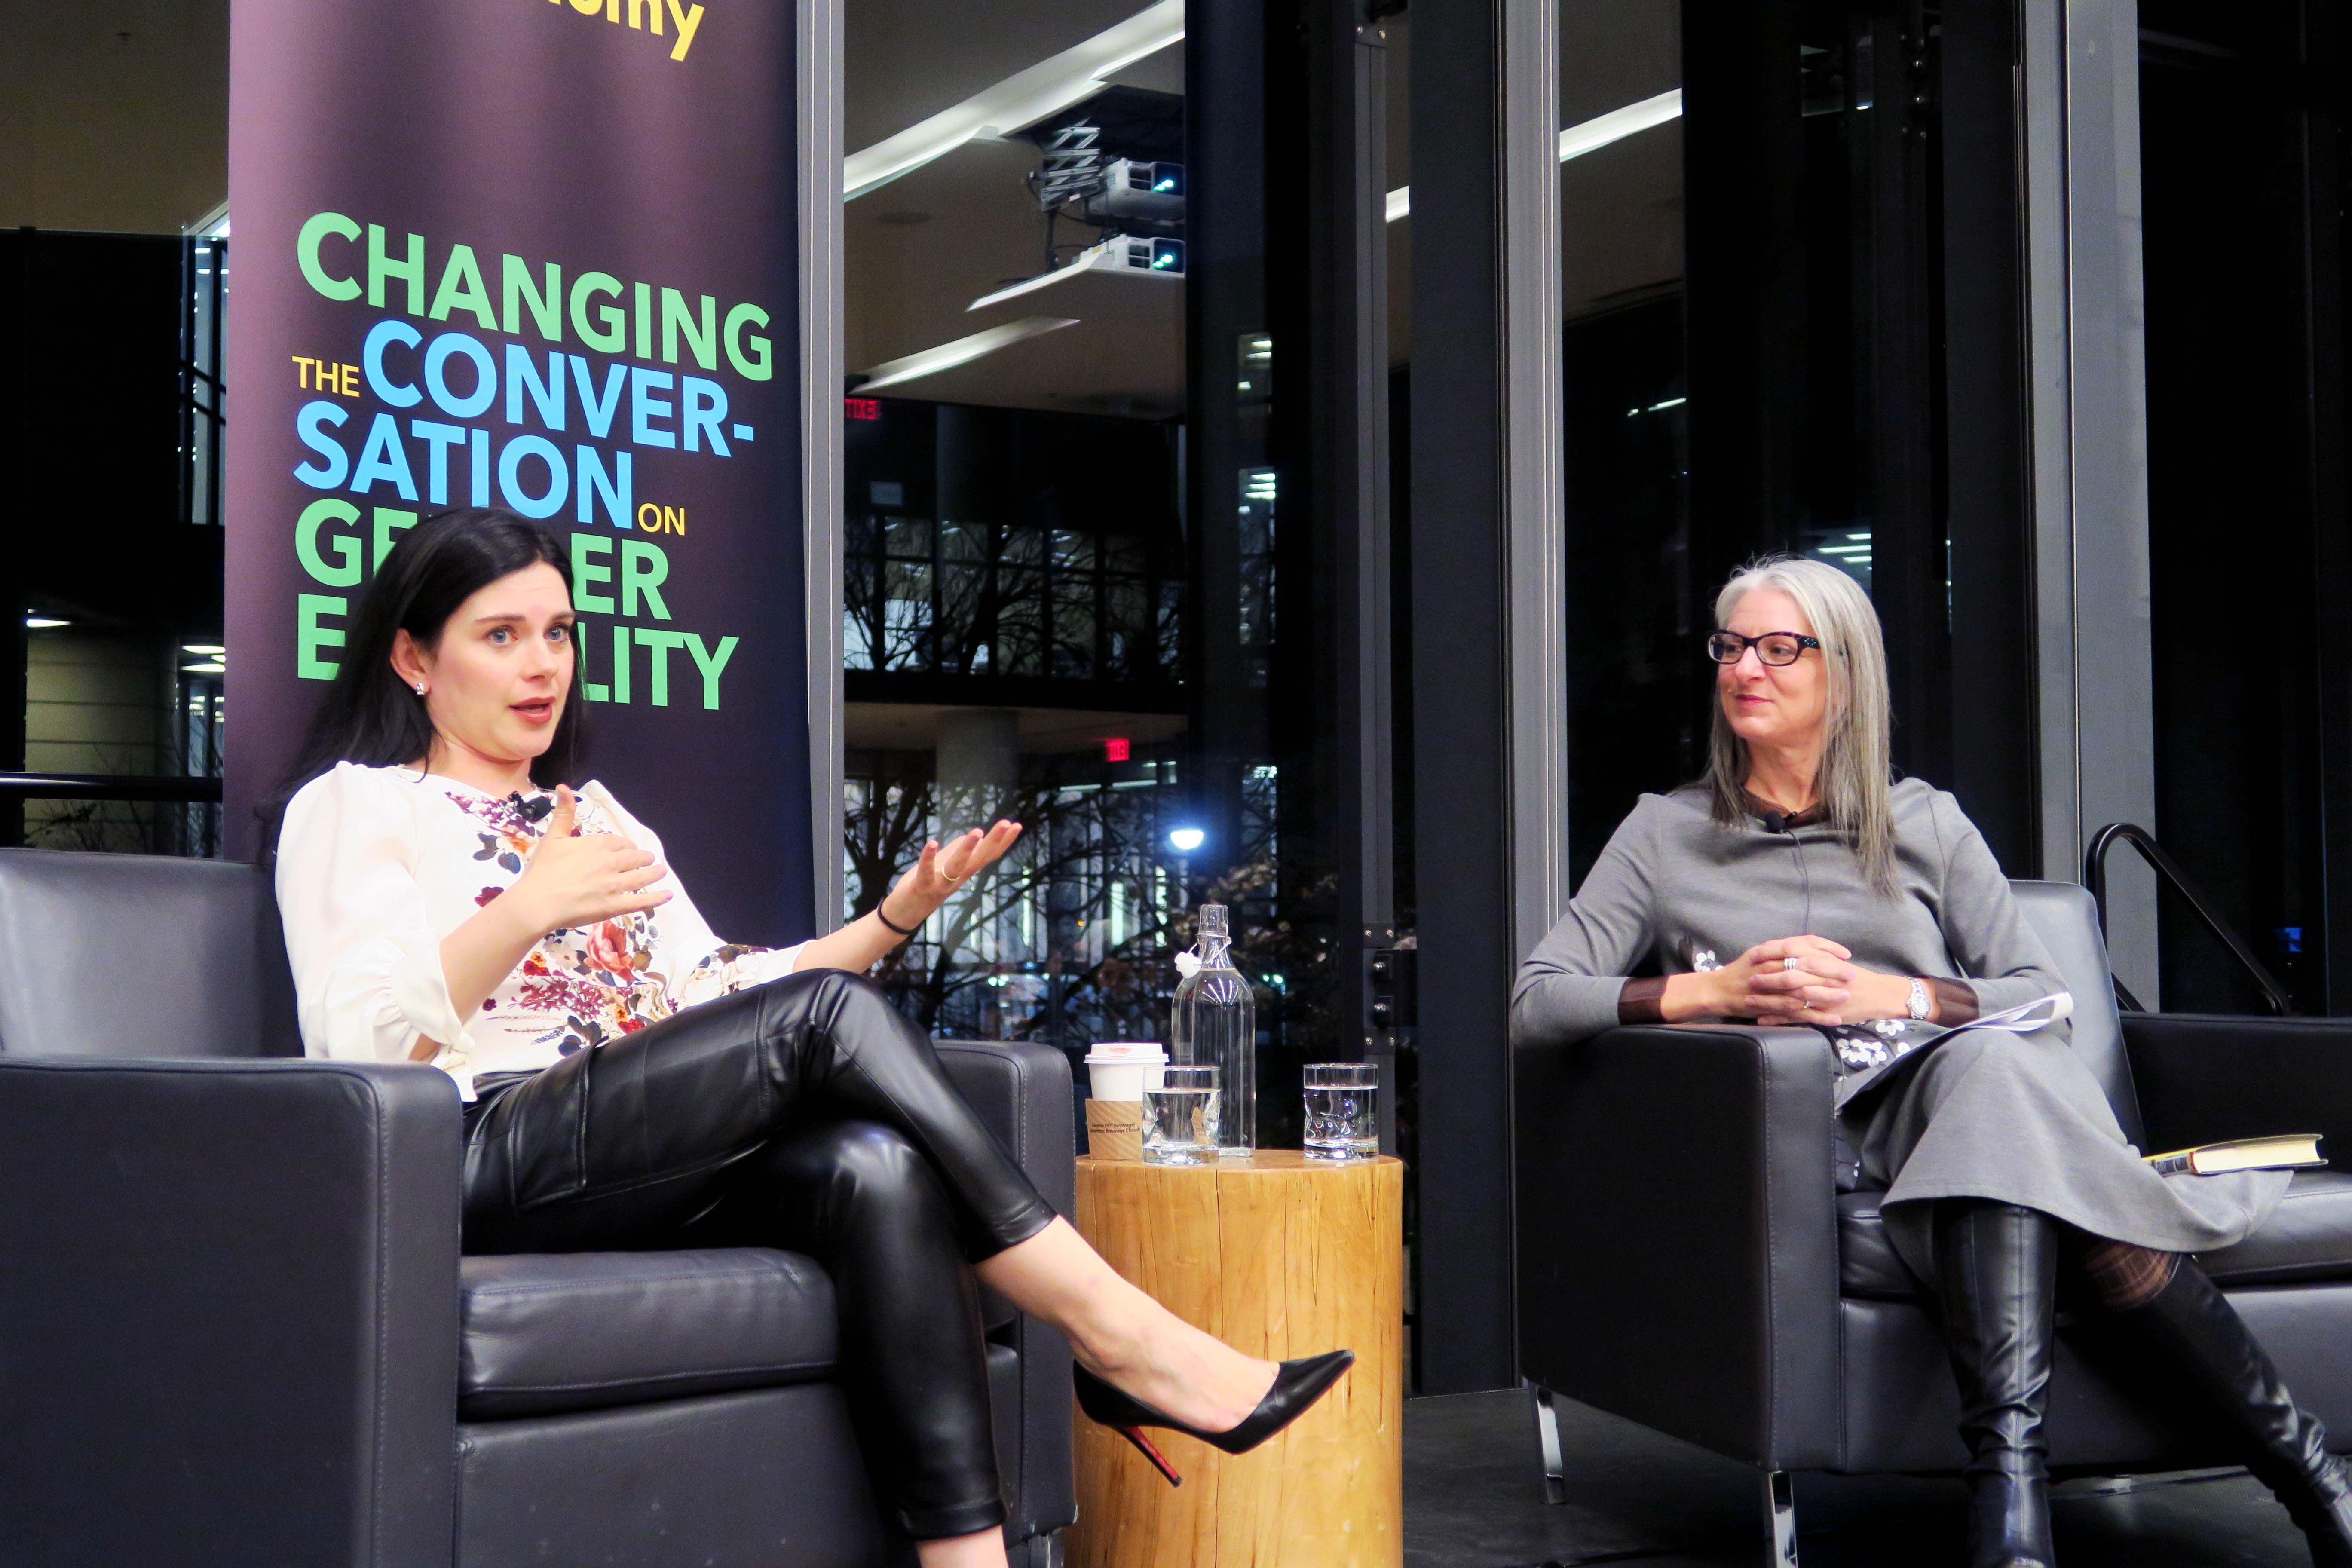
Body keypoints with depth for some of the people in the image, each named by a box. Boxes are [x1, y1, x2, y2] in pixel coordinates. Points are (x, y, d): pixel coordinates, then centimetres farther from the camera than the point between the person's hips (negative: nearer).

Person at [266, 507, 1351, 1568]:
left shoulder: (599, 818, 28)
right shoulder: (353, 808, 9)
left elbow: (719, 997, 20)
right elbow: (363, 1042, -8)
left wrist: (896, 917, 8)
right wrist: (527, 910, -22)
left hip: (646, 1170, 6)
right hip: (481, 1162, -6)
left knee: (878, 1165, -29)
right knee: (830, 1012, -26)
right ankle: (1114, 1336, -25)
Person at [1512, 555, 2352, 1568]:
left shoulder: (1927, 825, 21)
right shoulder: (1666, 834, 17)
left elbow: (2045, 999, 13)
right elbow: (1536, 1002, 7)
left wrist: (1891, 996, -4)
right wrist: (1710, 992, -6)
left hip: (1950, 1088, 2)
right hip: (1814, 1147, -2)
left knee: (1994, 1066, -36)